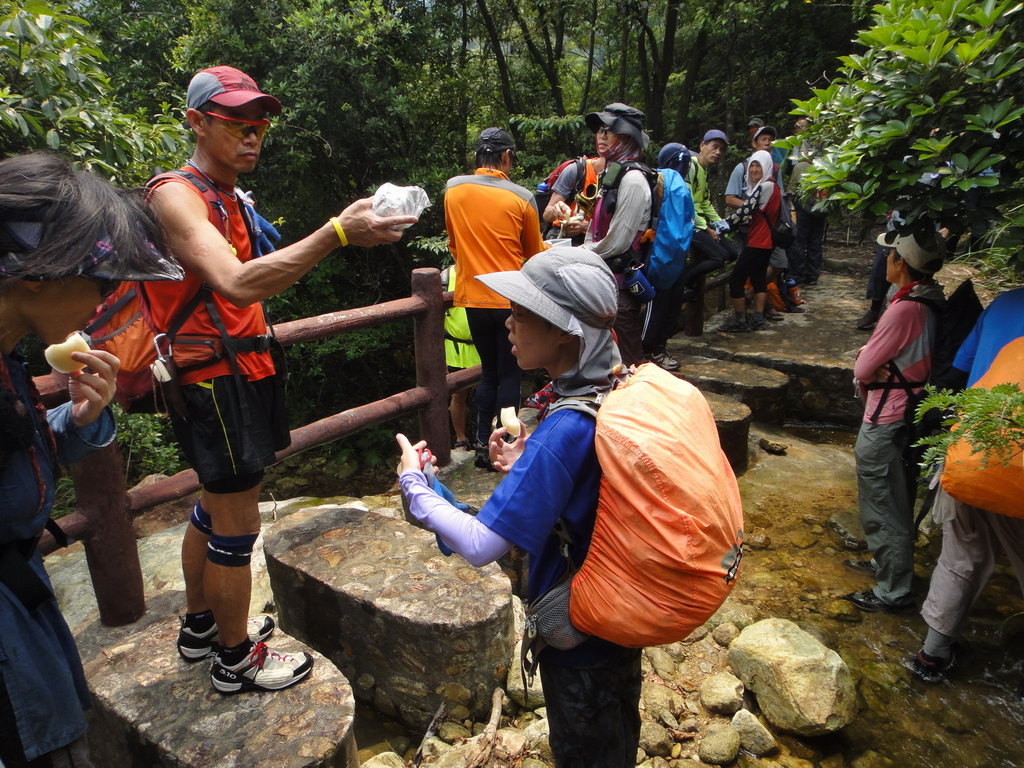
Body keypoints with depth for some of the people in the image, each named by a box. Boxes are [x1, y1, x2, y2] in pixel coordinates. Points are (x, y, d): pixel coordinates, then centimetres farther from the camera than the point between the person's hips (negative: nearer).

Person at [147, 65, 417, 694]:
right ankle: (236, 660, 19)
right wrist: (338, 233, -42)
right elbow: (237, 284, -36)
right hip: (216, 379, -10)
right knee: (237, 524, 0)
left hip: (237, 371, 10)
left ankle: (200, 627, 39)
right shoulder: (177, 195, -17)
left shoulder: (225, 196, 14)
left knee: (215, 506, 21)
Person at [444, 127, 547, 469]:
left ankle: (483, 443, 18)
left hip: (473, 297, 3)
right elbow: (534, 253, 5)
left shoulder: (452, 188, 0)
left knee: (489, 372, 17)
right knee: (510, 375, 8)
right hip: (511, 299, -3)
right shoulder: (521, 197, -9)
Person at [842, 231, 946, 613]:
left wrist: (865, 358, 2)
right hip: (908, 416, 9)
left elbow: (862, 369, -19)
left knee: (882, 510, 4)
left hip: (884, 424, -9)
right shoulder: (933, 303, 3)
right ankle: (895, 571, 41)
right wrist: (873, 355, -8)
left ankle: (892, 592, 17)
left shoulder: (904, 309, -25)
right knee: (898, 505, 24)